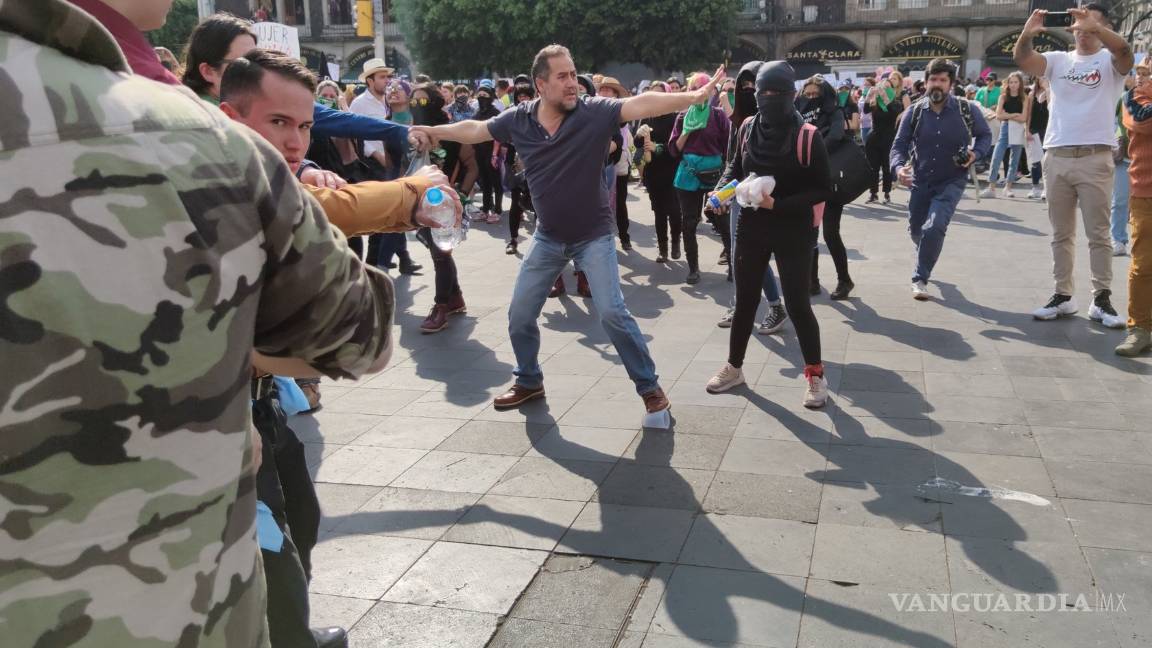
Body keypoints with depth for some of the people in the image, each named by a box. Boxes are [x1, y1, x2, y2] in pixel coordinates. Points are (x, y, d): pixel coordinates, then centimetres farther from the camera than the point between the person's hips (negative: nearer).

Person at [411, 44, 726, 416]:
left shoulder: (595, 113, -18)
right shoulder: (519, 120, -8)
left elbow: (642, 104, -30)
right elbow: (474, 130, 7)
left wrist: (696, 96, -41)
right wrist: (428, 131, 13)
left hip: (593, 235, -4)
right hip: (548, 237, 4)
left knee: (612, 312, -13)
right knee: (520, 316, 9)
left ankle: (649, 386, 5)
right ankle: (529, 382, 33)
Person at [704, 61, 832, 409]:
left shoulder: (807, 136, -15)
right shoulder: (747, 128, -1)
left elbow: (823, 189, -12)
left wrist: (779, 204, -22)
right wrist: (723, 187, -6)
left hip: (793, 232, -4)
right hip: (752, 228, 4)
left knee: (797, 304, -1)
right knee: (745, 301, 13)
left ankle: (815, 375, 16)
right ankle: (734, 367, 29)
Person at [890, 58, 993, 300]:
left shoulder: (967, 110, -9)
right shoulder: (915, 112, -6)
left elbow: (985, 135, 5)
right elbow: (899, 145, -3)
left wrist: (975, 153, -15)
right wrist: (899, 167, -24)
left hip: (951, 182, -3)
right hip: (921, 182, 3)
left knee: (934, 227, -23)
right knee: (916, 231, 17)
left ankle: (920, 279, -7)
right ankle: (926, 262, 52)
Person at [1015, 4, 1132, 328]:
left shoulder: (1110, 61, 2)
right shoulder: (1058, 60, 10)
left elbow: (1124, 50, -22)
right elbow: (1022, 60, -7)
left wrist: (1094, 27, -35)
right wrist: (1027, 33, -27)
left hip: (1095, 158, -3)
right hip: (1056, 157, 3)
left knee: (1098, 234, 1)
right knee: (1061, 234, 9)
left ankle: (1101, 300, 5)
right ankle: (1063, 296, 16)